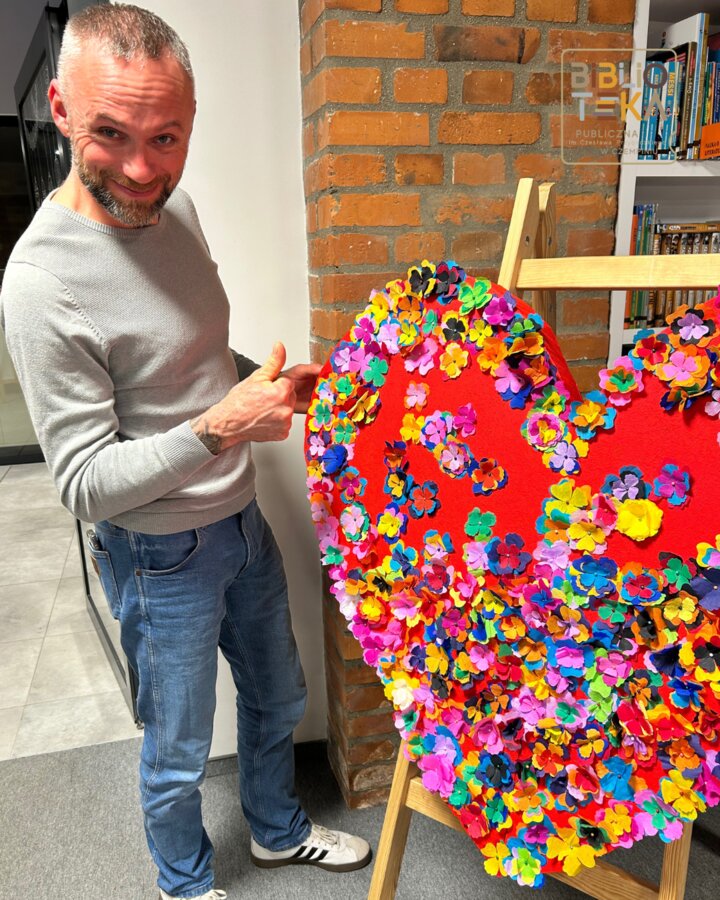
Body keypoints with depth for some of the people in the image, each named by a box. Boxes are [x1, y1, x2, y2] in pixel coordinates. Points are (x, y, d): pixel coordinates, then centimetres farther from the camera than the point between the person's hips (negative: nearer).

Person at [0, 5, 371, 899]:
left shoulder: (175, 206, -2)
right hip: (161, 558, -7)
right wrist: (218, 428, -34)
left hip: (241, 520, 7)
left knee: (277, 699, 25)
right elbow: (86, 483, -22)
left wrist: (268, 380, -5)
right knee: (179, 754, 16)